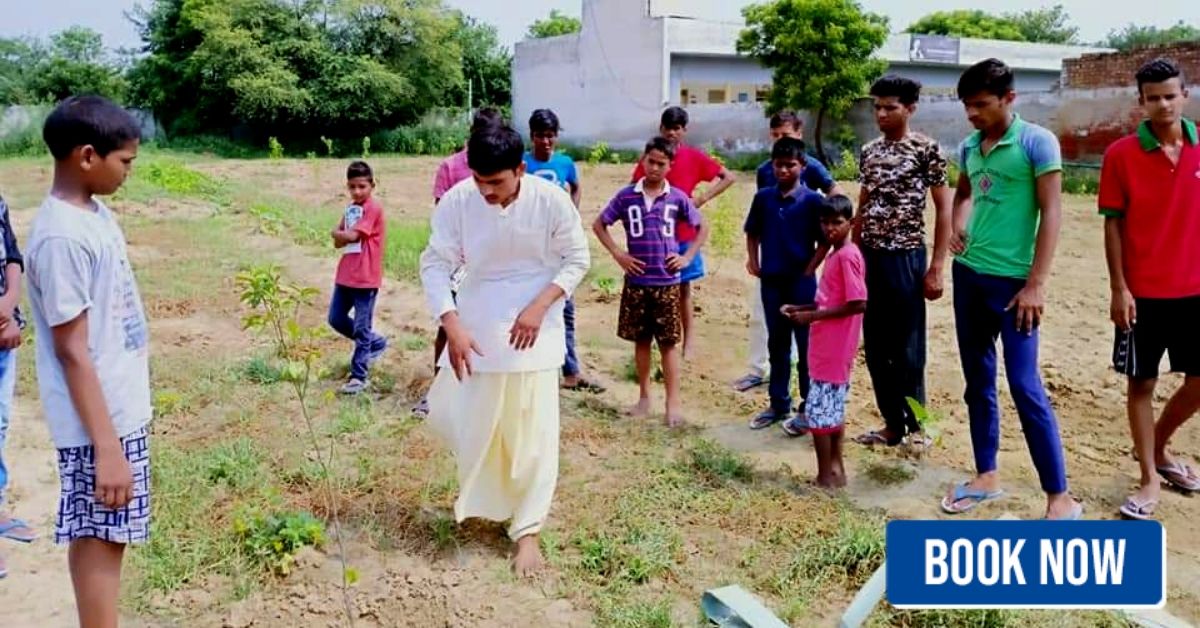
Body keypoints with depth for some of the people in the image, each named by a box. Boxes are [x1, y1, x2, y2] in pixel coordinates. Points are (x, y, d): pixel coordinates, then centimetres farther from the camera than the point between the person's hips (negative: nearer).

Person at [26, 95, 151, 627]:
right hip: (100, 420, -9)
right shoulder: (61, 237, -22)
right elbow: (72, 351, -21)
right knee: (100, 538, 3)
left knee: (100, 535, 18)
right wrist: (106, 446, -20)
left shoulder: (93, 213, 6)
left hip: (123, 407, 9)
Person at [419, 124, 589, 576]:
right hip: (475, 326, 2)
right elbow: (435, 264, -8)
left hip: (533, 328, -2)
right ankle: (483, 494, 40)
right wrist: (452, 325, -20)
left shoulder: (551, 200, -17)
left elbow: (577, 260, -6)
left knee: (531, 432, 0)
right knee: (450, 414, 9)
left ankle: (527, 530, 14)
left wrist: (539, 306, -18)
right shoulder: (456, 202, -15)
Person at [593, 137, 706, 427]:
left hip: (667, 282, -1)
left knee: (668, 342, 2)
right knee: (641, 340, 10)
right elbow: (599, 224, 7)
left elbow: (702, 228, 11)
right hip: (636, 281, 1)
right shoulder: (626, 196, -1)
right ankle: (644, 397, 22)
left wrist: (687, 257, -1)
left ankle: (672, 403, 6)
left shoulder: (678, 198, 0)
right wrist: (617, 254, -2)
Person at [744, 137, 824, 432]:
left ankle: (808, 409, 12)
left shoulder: (812, 200, -7)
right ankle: (779, 404, 23)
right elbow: (752, 233, 15)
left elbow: (824, 240, -4)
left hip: (802, 282, -4)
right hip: (771, 281, 4)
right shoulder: (763, 197, 4)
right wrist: (753, 261, 3)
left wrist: (809, 271, -9)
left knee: (806, 347, 2)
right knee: (777, 345, 12)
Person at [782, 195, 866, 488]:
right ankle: (835, 469, 24)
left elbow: (858, 303, -23)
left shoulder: (847, 256, -17)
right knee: (833, 409, 15)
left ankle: (826, 476, 4)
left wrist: (813, 316, -20)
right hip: (828, 347, 10)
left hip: (834, 349, -10)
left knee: (817, 411, -5)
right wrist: (801, 308, 7)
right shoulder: (836, 255, 13)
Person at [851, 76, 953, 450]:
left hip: (905, 258, -6)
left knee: (907, 348, 3)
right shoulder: (869, 151, 11)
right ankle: (892, 423, 22)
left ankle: (915, 424, 19)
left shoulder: (926, 150, -6)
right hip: (869, 258, 6)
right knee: (875, 348, 10)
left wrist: (936, 268, -10)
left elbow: (944, 209, -6)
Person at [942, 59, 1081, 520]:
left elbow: (1051, 213, -12)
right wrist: (958, 227, 4)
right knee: (977, 383, 12)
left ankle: (1060, 498, 3)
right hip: (968, 275, 7)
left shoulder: (1037, 142, -9)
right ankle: (986, 477, 25)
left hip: (1013, 281, -7)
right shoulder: (969, 147, 9)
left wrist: (1036, 284, -16)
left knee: (1026, 388, -7)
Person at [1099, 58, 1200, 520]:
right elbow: (1113, 224, -5)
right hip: (1144, 291, -3)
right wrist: (1119, 289, -9)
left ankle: (1158, 447, 34)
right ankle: (1149, 478, 16)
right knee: (1142, 382, 5)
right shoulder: (1121, 154, -6)